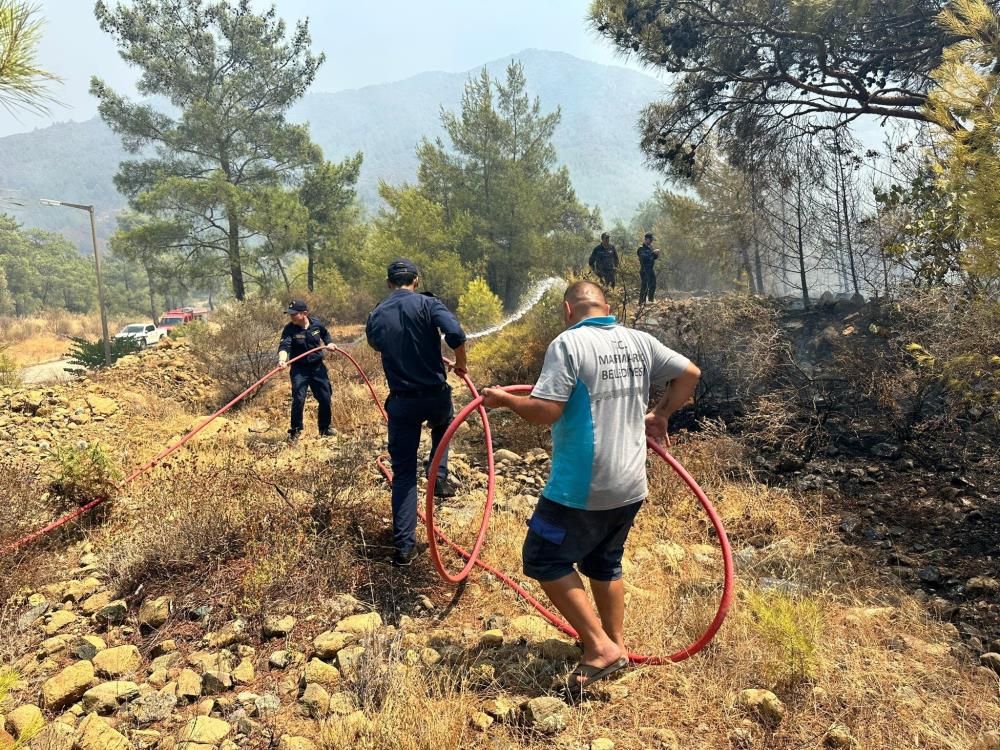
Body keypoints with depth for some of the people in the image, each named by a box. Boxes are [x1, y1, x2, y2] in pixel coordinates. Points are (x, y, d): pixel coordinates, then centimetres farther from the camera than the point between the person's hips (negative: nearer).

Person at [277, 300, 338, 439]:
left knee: (325, 398, 7)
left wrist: (329, 343, 0)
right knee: (298, 399, -14)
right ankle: (295, 431, 3)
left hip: (318, 367, 3)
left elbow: (325, 334, 18)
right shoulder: (289, 329, -16)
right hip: (299, 369, -3)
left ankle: (324, 428, 27)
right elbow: (284, 346, -33)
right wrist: (282, 359, -52)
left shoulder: (316, 324, -5)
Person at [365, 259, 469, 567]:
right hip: (435, 396, -1)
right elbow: (456, 335, -24)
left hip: (401, 402, 2)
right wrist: (460, 364, -4)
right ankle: (438, 477, 20)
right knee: (443, 426, 36)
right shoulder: (427, 303, -8)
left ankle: (404, 546, 8)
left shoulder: (375, 316, 4)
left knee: (403, 473, 9)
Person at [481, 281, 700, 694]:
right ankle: (616, 644, 36)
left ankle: (600, 646, 7)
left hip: (581, 488, -7)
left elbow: (546, 410, -21)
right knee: (604, 564, 24)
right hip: (630, 486, 8)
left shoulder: (568, 343, -14)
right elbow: (689, 373, 12)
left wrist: (504, 399, -4)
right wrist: (659, 415, 22)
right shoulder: (639, 341, 5)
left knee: (544, 560, 7)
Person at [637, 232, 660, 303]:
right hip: (644, 270, -9)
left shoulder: (650, 247, 14)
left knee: (653, 286, 16)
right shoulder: (641, 248, -11)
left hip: (651, 270, 9)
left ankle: (651, 301, 29)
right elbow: (644, 257, -28)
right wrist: (653, 252, -27)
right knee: (644, 287, -10)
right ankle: (641, 303, -7)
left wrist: (657, 254, -3)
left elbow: (654, 257, 18)